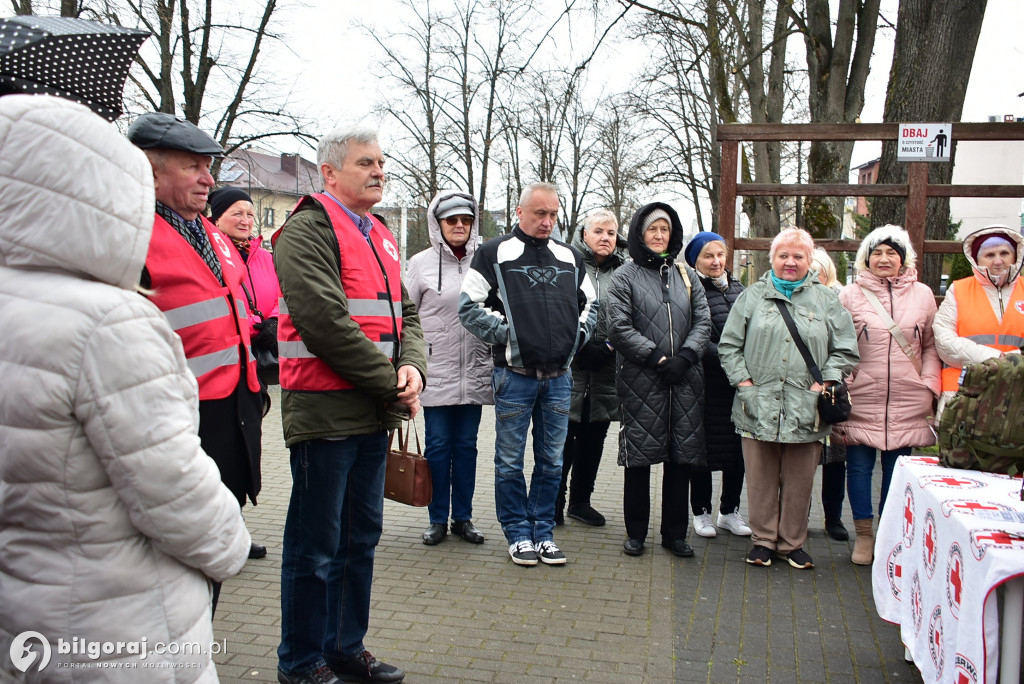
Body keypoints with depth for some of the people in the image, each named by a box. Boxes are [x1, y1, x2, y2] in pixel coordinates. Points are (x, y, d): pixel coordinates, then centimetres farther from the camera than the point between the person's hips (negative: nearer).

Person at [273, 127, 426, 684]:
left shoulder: (380, 236, 18)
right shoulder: (309, 228, -9)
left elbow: (405, 313, 16)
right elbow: (325, 319, -20)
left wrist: (412, 369, -4)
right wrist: (390, 383, -15)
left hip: (375, 414, 9)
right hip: (326, 412, -8)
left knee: (361, 538, 17)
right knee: (316, 548, 3)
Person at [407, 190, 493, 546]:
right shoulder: (422, 263, 0)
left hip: (474, 373, 2)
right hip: (436, 371, -1)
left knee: (466, 445, 10)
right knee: (438, 446, 5)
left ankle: (463, 517, 21)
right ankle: (437, 519, 17)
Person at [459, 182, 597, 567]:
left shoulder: (570, 258, 13)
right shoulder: (495, 254, -2)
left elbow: (590, 303, 23)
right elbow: (469, 306, -4)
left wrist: (578, 334, 7)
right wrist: (505, 332, -10)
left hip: (558, 376, 4)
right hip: (515, 374, -4)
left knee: (552, 461, 10)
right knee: (510, 462, 4)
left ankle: (543, 532, 23)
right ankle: (518, 534, 18)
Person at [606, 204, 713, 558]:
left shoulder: (688, 276, 15)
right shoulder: (625, 277, 4)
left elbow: (703, 322, 8)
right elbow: (619, 327, -6)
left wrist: (684, 356, -9)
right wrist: (656, 358, -13)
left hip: (684, 380, 4)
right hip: (640, 380, -3)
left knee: (682, 456, 6)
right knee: (639, 456, 1)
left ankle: (675, 532, 18)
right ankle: (636, 532, 15)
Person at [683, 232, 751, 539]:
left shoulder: (738, 289, 14)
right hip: (707, 383, -6)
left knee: (738, 448, 11)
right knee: (704, 447, 5)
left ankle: (729, 510, 26)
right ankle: (701, 512, 19)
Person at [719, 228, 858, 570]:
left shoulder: (826, 300, 10)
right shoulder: (752, 296, 10)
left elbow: (845, 350, 9)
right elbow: (729, 345, 8)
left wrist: (824, 384, -3)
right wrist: (743, 381, -3)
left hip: (806, 411, 0)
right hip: (759, 408, 0)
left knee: (800, 481, 7)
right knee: (760, 479, 6)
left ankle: (793, 542, 22)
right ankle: (763, 539, 20)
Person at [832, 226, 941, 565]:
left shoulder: (922, 295, 7)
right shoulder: (850, 295, 2)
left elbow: (931, 346, 12)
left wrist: (929, 384, 2)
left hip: (907, 401, 1)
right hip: (861, 398, -1)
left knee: (897, 467, 7)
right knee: (859, 465, 4)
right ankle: (864, 535, 19)